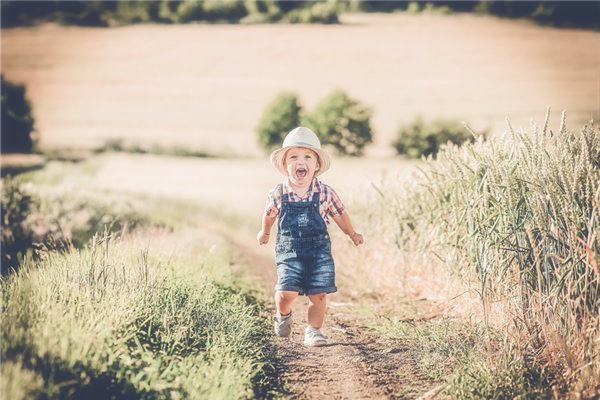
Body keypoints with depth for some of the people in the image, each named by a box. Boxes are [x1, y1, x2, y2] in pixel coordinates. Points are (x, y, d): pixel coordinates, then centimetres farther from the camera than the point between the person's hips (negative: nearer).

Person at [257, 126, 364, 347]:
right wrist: (264, 232, 33)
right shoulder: (278, 193, -5)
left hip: (319, 251, 1)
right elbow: (269, 214, 17)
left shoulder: (326, 193, -5)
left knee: (318, 294, -2)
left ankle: (313, 330, 18)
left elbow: (339, 213, 13)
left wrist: (352, 234, 24)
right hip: (289, 251, -1)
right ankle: (283, 316, 20)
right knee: (287, 292, -13)